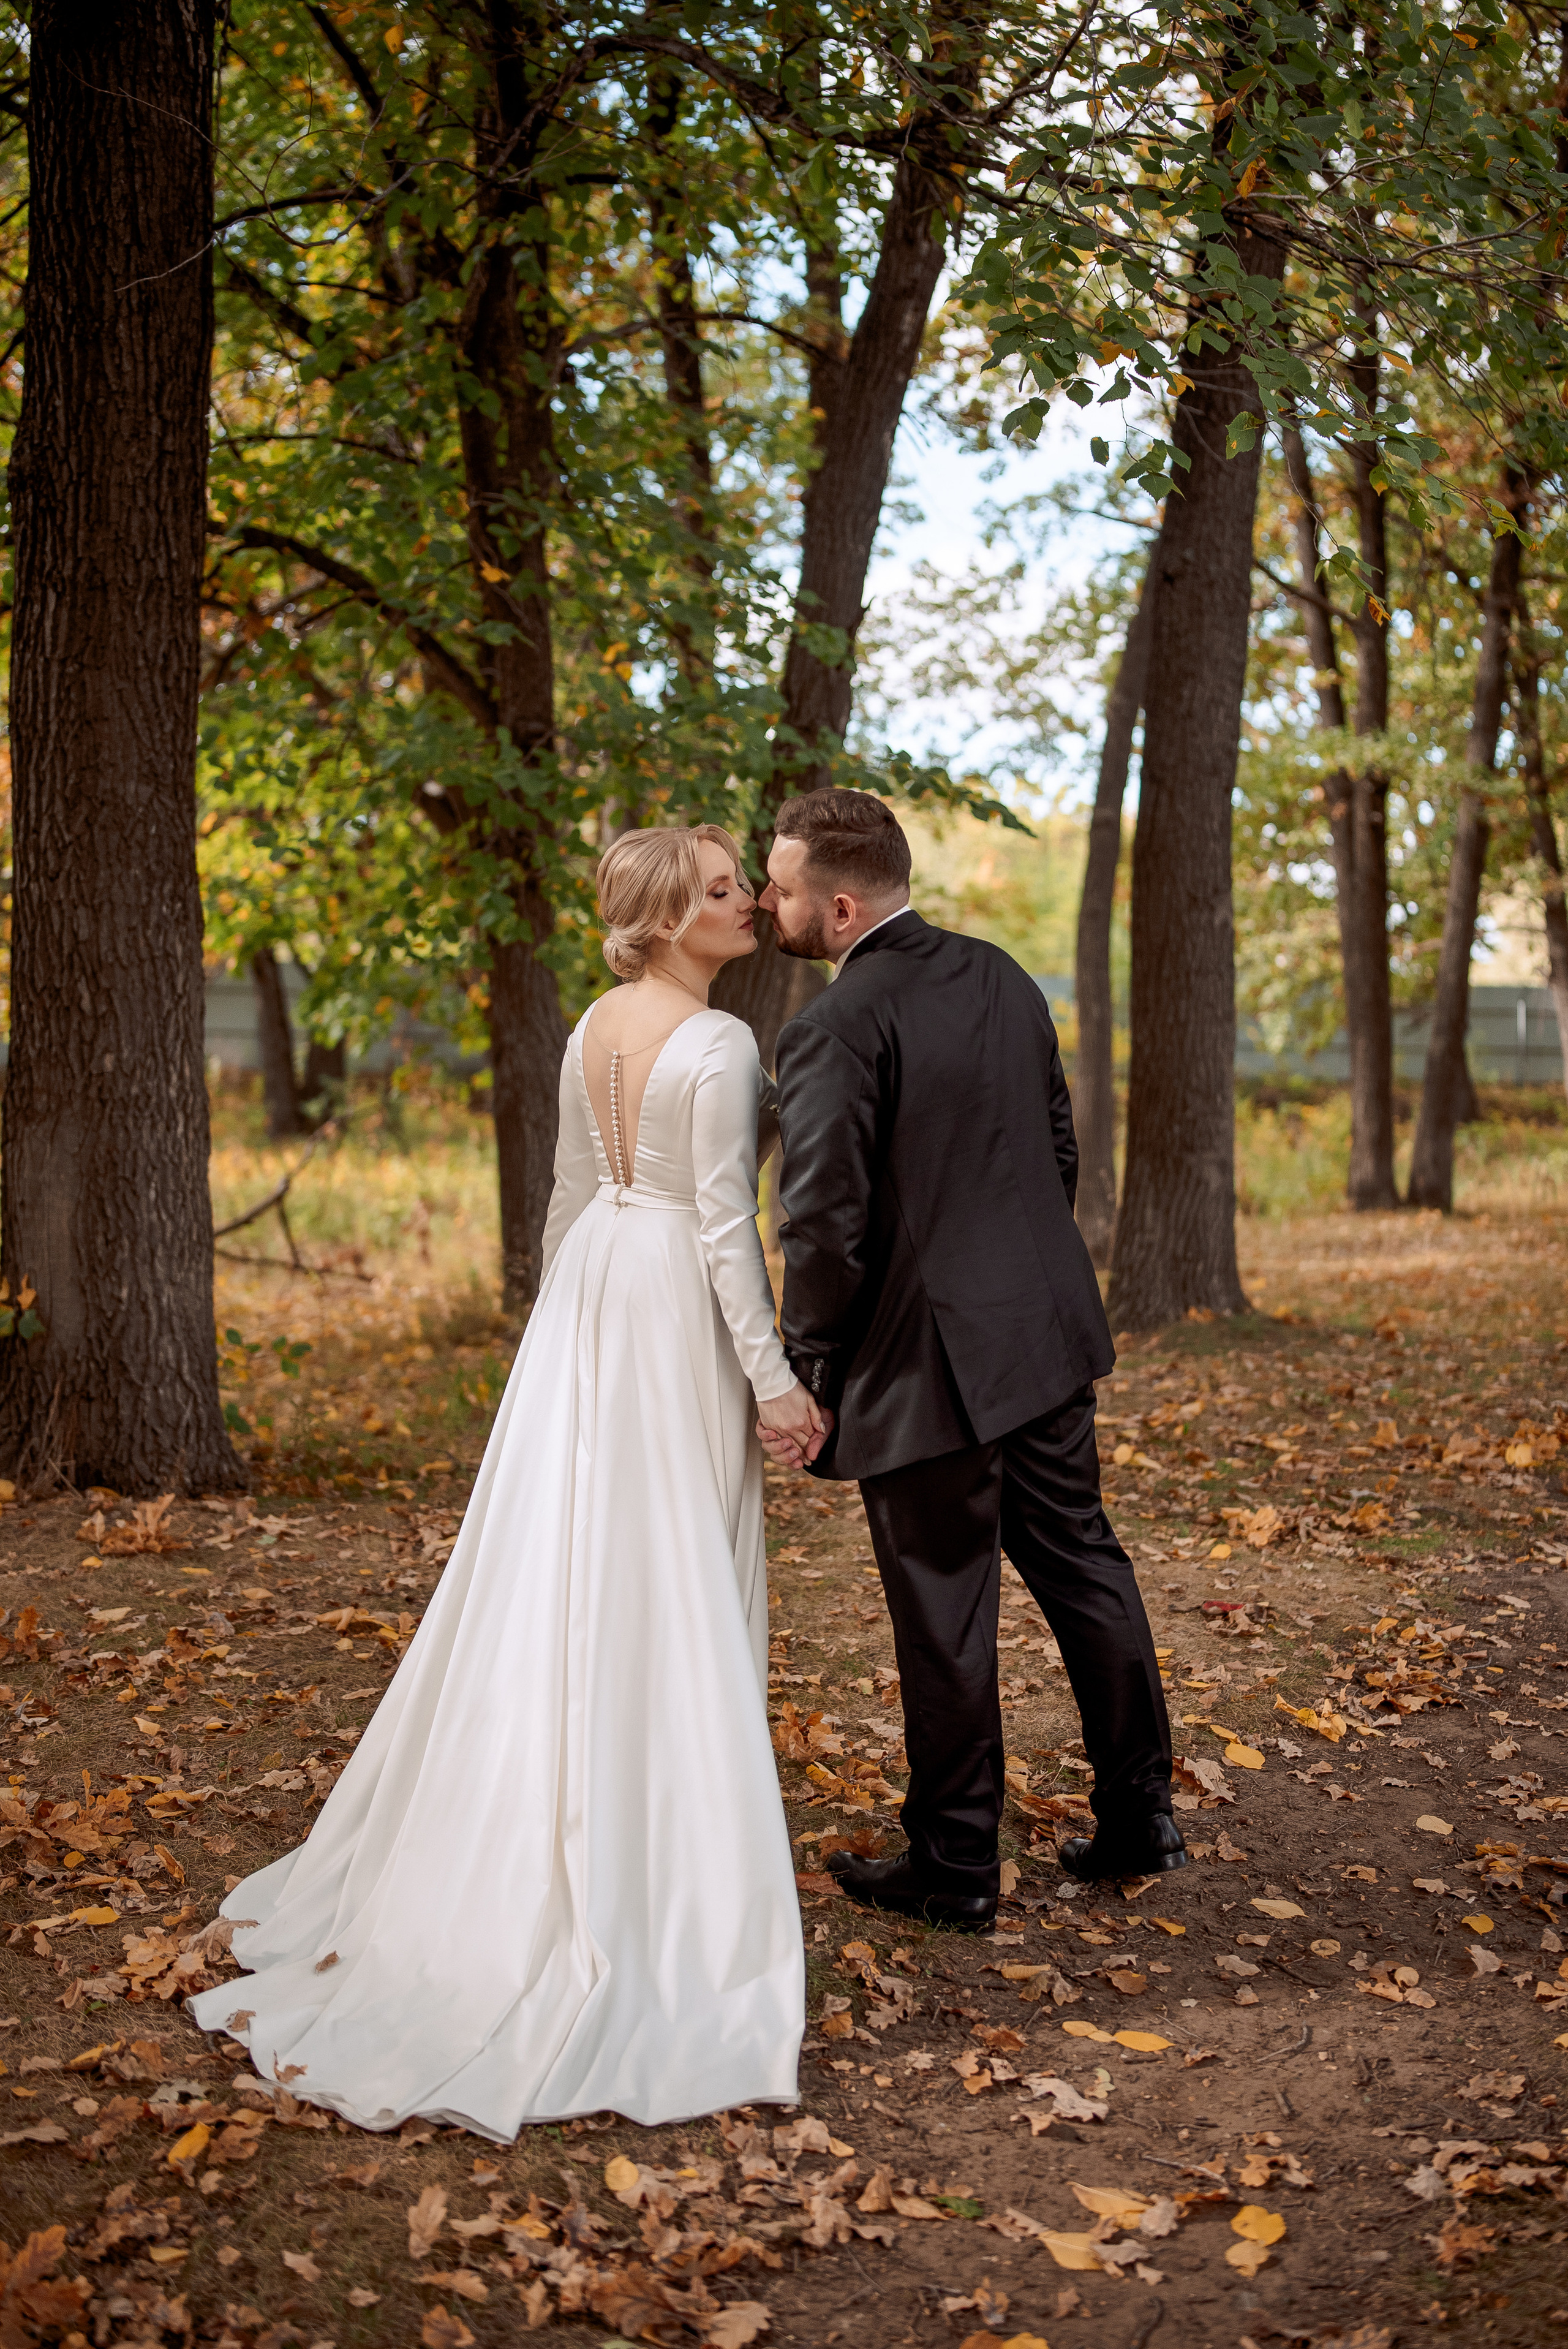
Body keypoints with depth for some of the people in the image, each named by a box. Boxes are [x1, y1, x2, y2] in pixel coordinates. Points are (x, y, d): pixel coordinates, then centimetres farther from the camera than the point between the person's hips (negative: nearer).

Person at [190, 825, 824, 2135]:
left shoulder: (595, 1027, 8)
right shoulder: (720, 1046, -16)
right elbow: (724, 1224, -19)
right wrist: (772, 1376, -17)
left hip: (592, 1281, 8)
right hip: (677, 1307, -8)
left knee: (564, 1554, 14)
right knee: (668, 1572, 1)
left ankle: (522, 1825, 26)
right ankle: (662, 1835, 12)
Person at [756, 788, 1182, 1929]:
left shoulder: (834, 1029, -18)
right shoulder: (1002, 977, 6)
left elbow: (825, 1224, -21)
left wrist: (803, 1376, -10)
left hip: (930, 1363, -7)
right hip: (1047, 1330, 8)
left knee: (946, 1618, 5)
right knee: (1084, 1567, 18)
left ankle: (955, 1868, 20)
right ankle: (1140, 1814, 30)